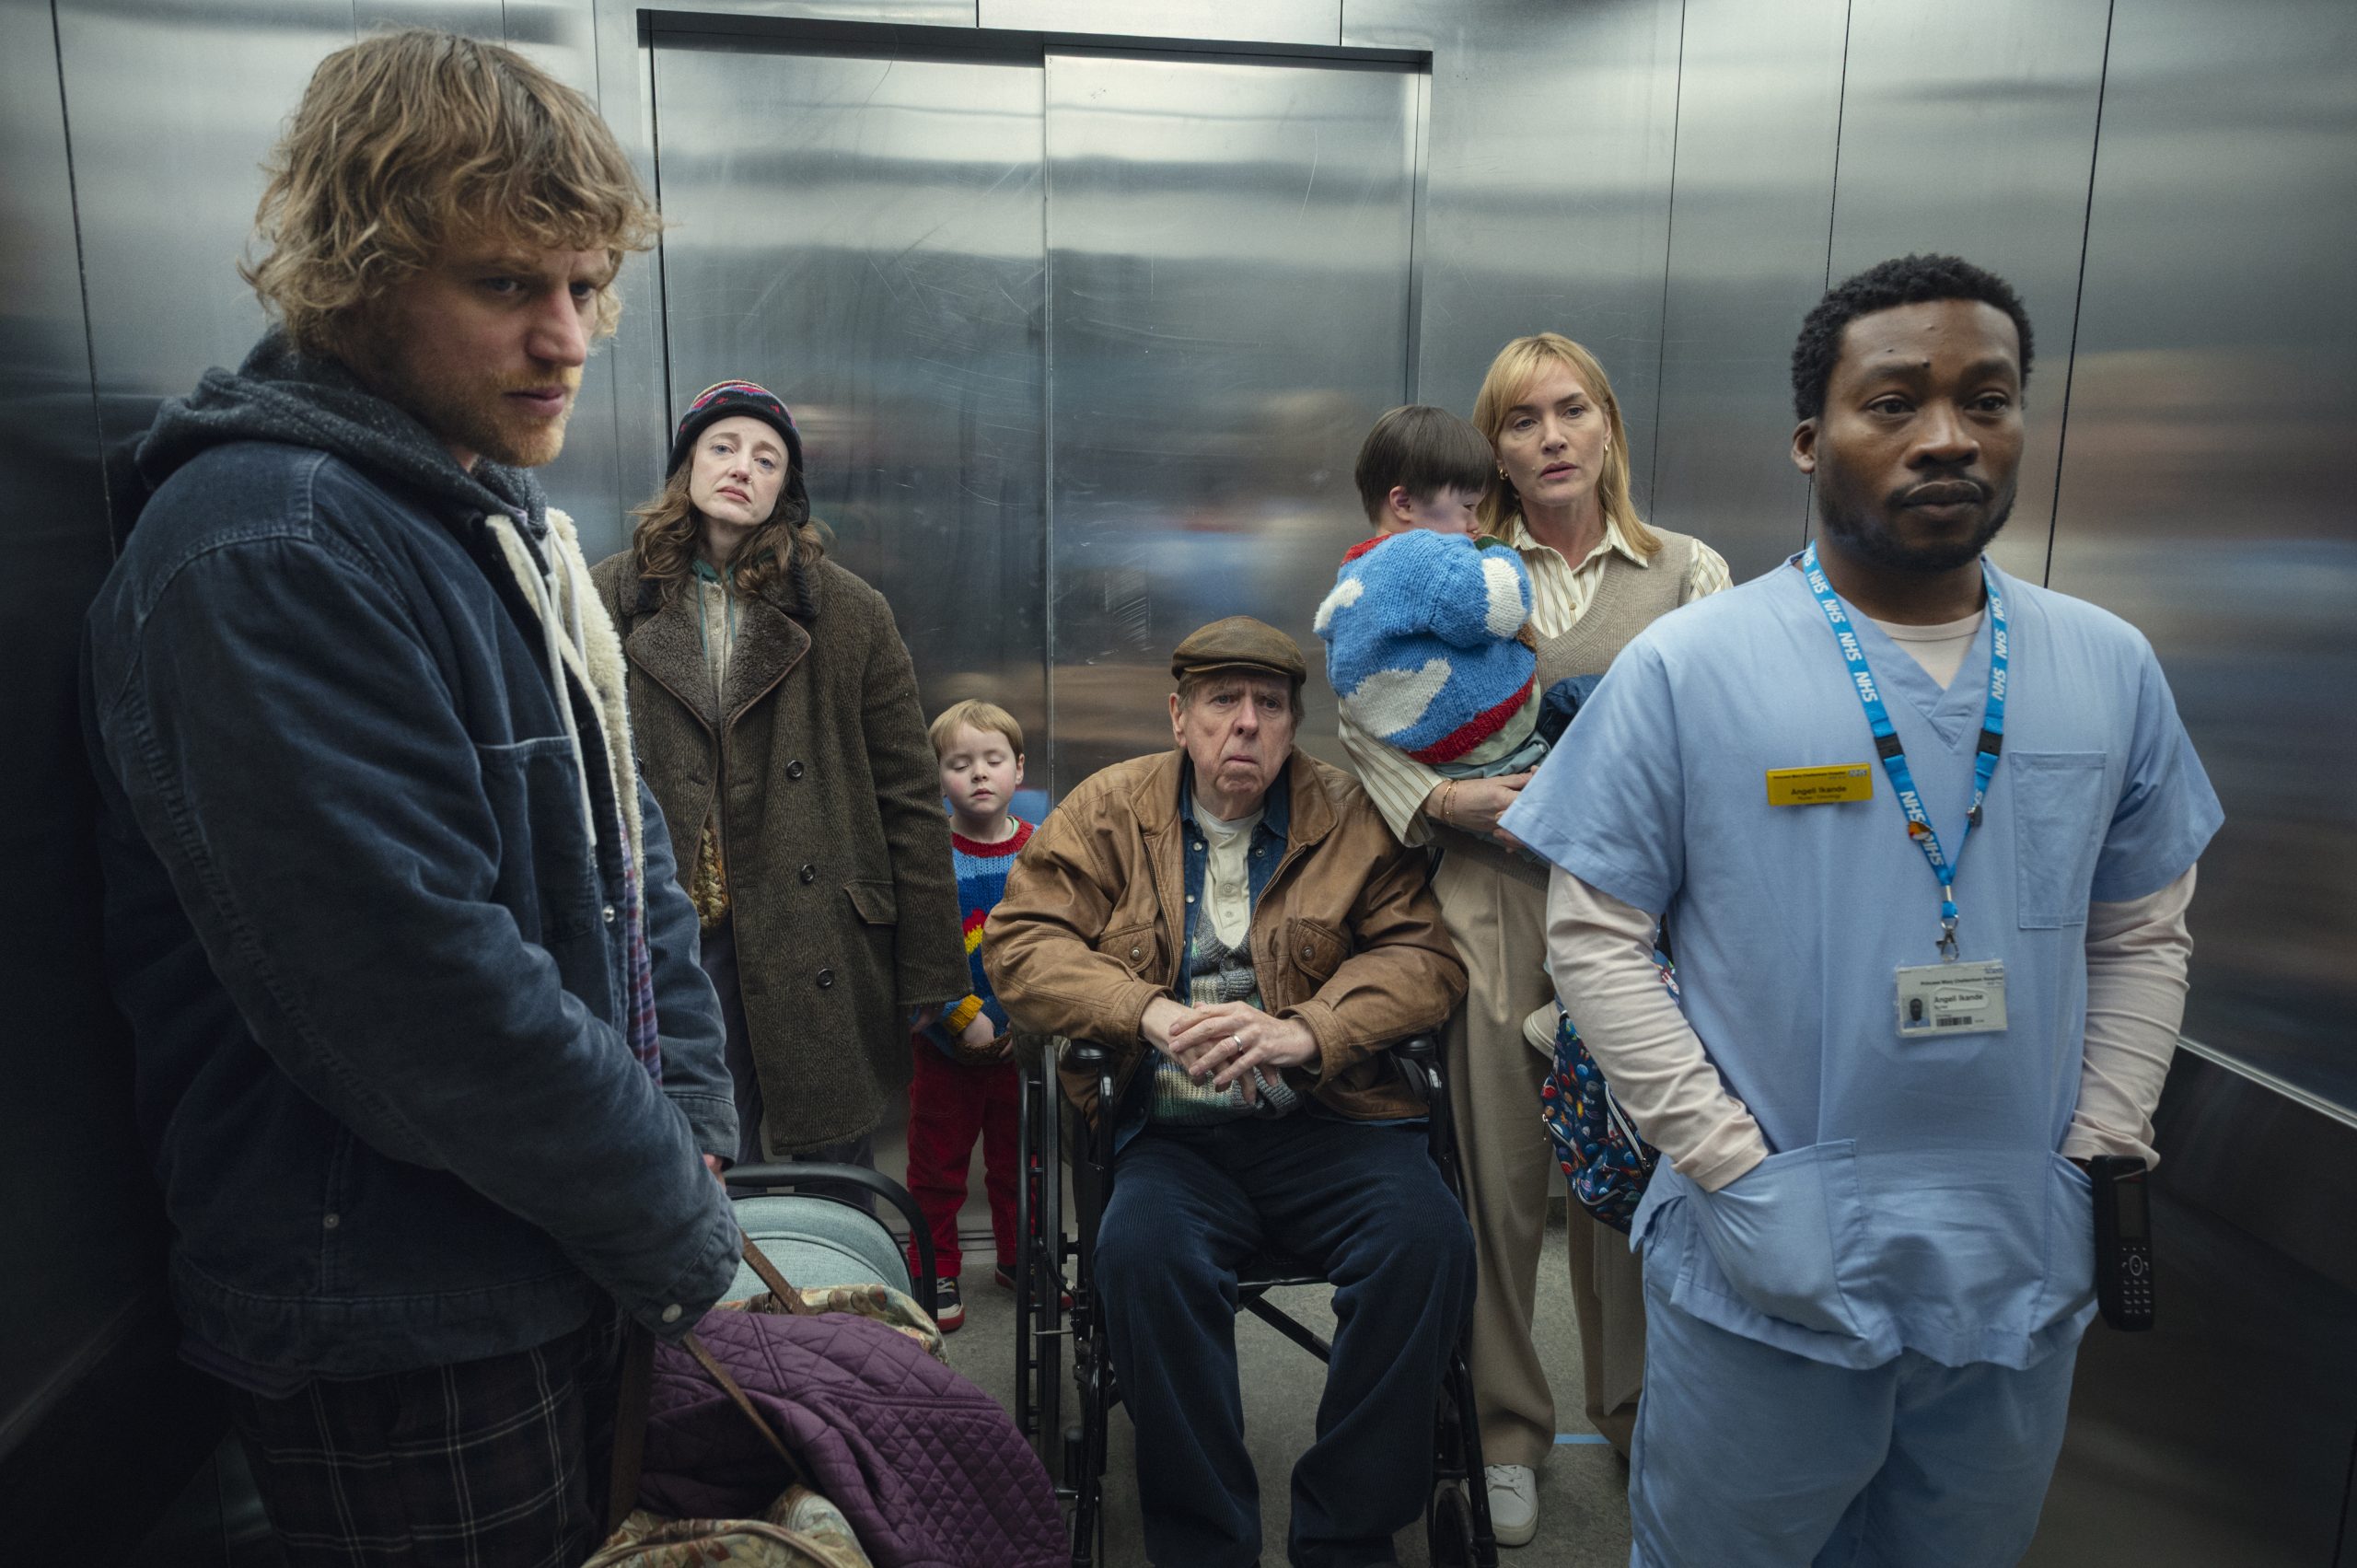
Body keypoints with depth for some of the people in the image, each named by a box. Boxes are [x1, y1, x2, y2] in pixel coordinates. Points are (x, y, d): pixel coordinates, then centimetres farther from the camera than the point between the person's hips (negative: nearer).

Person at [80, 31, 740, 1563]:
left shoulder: (501, 520, 9)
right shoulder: (269, 557, -22)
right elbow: (430, 1003, -28)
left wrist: (691, 1128, 2)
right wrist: (678, 1227, -15)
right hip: (405, 1349, -8)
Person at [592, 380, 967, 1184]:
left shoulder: (851, 613, 4)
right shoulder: (605, 604, 6)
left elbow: (909, 798, 3)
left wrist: (927, 970, 1)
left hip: (822, 963, 0)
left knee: (839, 1202, 8)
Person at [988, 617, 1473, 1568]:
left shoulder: (1352, 817, 9)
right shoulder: (1108, 812, 10)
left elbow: (1425, 955, 0)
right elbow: (1018, 942, 3)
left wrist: (1307, 1032, -18)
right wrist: (1151, 1014, -14)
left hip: (1326, 1123, 1)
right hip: (1171, 1132, 0)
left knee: (1425, 1242, -26)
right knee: (1143, 1251, -31)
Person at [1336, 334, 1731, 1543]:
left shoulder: (1690, 572, 8)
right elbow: (1359, 719, 4)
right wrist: (1449, 798, -11)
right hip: (1495, 907, 0)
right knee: (1500, 1176, 6)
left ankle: (1634, 1411, 34)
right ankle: (1506, 1430, 25)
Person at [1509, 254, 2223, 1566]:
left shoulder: (2112, 669, 1)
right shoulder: (1687, 666, -11)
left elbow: (2143, 936, 10)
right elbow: (1594, 931, -10)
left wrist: (2100, 1158, 1)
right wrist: (1733, 1170, -15)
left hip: (2022, 1285, 4)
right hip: (1767, 1277, -3)